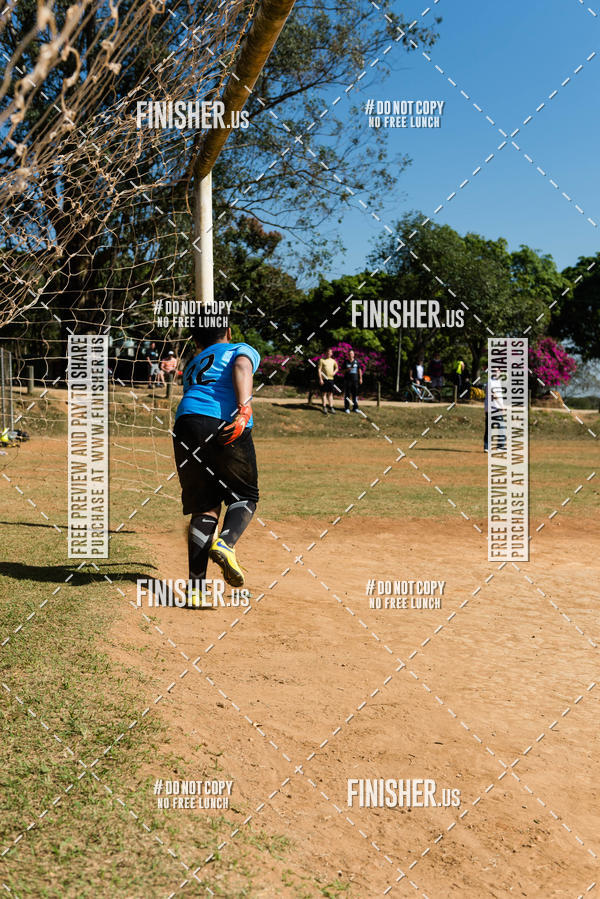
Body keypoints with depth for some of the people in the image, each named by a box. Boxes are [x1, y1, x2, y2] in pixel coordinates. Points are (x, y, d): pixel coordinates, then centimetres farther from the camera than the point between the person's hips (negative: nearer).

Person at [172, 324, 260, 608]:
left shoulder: (192, 365, 34)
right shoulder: (242, 350, 19)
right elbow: (242, 368, -4)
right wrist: (244, 409, -18)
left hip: (185, 424, 4)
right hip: (226, 423, -4)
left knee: (204, 507, 9)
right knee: (245, 497, 14)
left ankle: (196, 585, -3)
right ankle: (225, 544, -17)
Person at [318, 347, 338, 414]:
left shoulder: (333, 361, 12)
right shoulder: (322, 360, -1)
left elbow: (337, 368, 26)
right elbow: (319, 370, -5)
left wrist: (334, 372, 5)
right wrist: (320, 379, -12)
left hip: (331, 378, 4)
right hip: (324, 379, -4)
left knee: (330, 393, 7)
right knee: (324, 393, -2)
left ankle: (331, 407, 11)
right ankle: (324, 408, 2)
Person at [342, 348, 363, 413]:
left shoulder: (356, 361, 7)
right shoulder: (346, 362, 4)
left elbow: (359, 370, 11)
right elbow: (343, 371, 8)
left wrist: (360, 378, 6)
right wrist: (347, 370, -13)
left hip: (355, 380, 2)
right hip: (347, 380, -2)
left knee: (355, 394, 5)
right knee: (347, 394, -2)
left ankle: (355, 408, 13)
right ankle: (347, 408, 3)